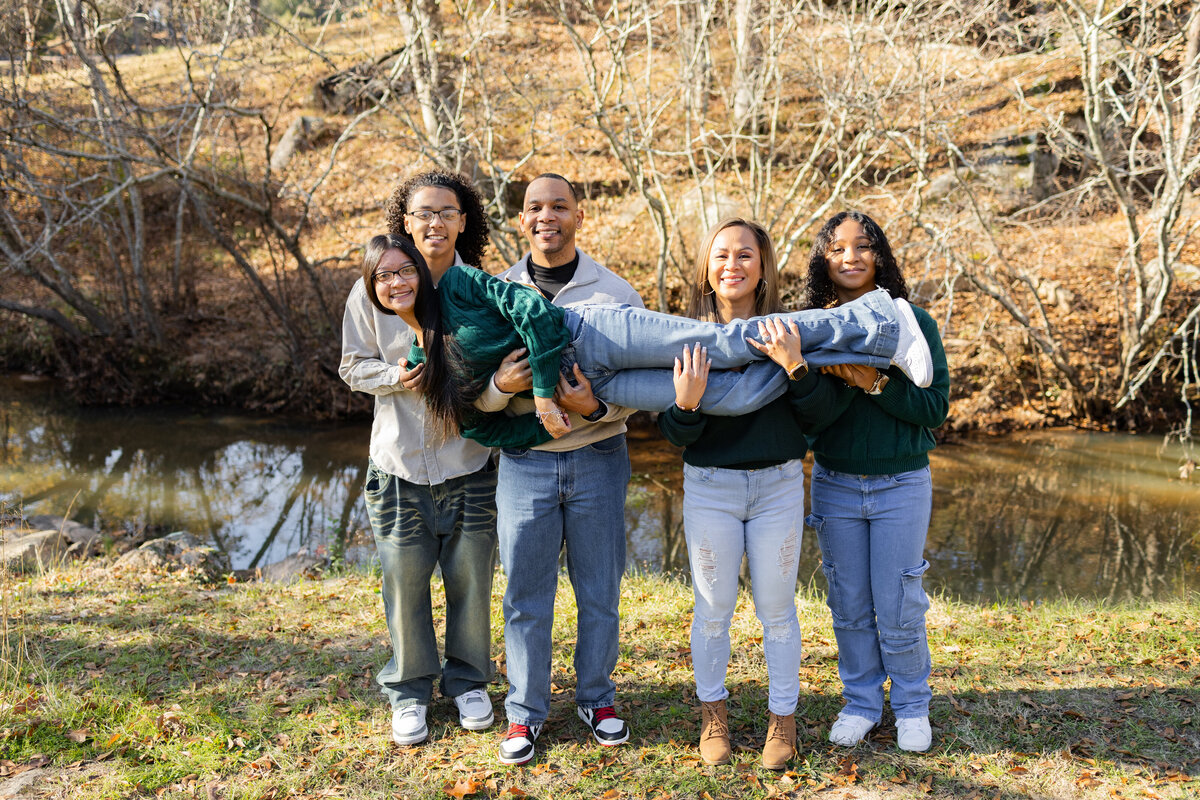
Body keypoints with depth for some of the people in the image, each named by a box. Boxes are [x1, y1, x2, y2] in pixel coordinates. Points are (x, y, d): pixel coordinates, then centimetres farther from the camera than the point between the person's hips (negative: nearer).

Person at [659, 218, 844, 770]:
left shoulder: (787, 332, -4)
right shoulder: (687, 336, -5)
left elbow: (817, 411, -11)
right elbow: (674, 434, -6)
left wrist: (795, 365, -27)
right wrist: (686, 402, -27)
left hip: (778, 484, 0)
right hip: (709, 488, 0)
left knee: (776, 609, 11)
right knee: (712, 608, 11)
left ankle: (782, 715, 29)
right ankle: (713, 711, 32)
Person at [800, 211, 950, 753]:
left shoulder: (914, 323, -6)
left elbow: (935, 406, -12)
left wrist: (875, 383, -25)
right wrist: (844, 383, -26)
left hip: (902, 485, -2)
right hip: (835, 484, 2)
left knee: (898, 608, 5)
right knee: (849, 606, 13)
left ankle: (912, 707, 27)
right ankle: (861, 703, 31)